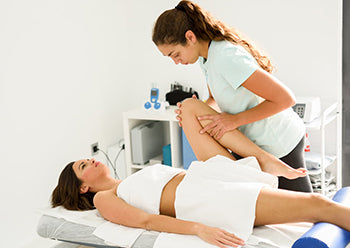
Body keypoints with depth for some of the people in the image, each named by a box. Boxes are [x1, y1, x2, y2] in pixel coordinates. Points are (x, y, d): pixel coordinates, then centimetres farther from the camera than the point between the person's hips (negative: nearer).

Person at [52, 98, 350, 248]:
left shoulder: (136, 181, 32)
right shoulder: (103, 199, 9)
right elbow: (147, 220, -9)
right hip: (200, 199, -9)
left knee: (190, 105, 5)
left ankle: (268, 162, -4)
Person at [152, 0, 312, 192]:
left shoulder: (227, 58, -29)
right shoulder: (206, 56, 0)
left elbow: (285, 99, -28)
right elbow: (215, 99, 15)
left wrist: (235, 120, -25)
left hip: (280, 145, -9)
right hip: (251, 142, 9)